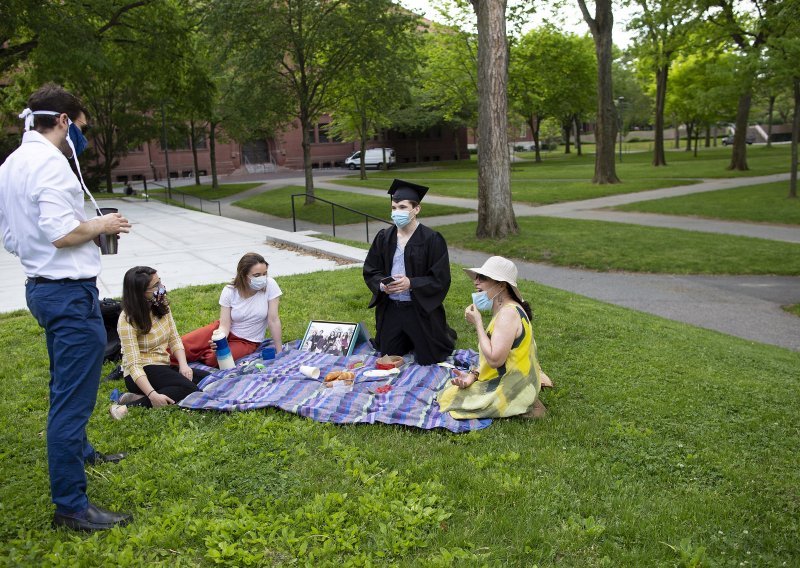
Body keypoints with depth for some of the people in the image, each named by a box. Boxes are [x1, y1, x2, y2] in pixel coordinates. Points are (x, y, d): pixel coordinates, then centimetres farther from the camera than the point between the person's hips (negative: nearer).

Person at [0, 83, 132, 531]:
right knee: (73, 398, -3)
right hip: (70, 292, -10)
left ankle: (79, 452, 49)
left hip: (42, 288, 10)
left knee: (66, 388, 27)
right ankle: (71, 506, 6)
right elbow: (61, 232, -27)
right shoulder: (50, 162, -17)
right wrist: (102, 225, -9)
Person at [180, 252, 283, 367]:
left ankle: (199, 355, 9)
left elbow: (273, 319, -18)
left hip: (247, 341, -1)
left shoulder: (270, 285, -21)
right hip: (226, 332, 1)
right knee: (183, 345, -19)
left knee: (213, 359, -26)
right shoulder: (229, 292, -15)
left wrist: (279, 352, -17)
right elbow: (224, 325, -16)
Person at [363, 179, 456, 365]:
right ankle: (410, 342, 44)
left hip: (421, 310, -4)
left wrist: (411, 283, -25)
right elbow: (370, 271, 7)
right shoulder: (383, 238, 1)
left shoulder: (432, 239, -13)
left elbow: (441, 280, -13)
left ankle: (446, 336, 37)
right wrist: (382, 284, -14)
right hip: (389, 310, 5)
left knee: (428, 362, 6)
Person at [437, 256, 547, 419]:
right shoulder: (503, 310, 7)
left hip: (512, 389, -10)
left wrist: (477, 323, -21)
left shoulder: (509, 312, -24)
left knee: (450, 398, -4)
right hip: (506, 380, 10)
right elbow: (492, 353, 11)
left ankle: (517, 407, -3)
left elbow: (494, 359, -29)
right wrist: (473, 375, -4)